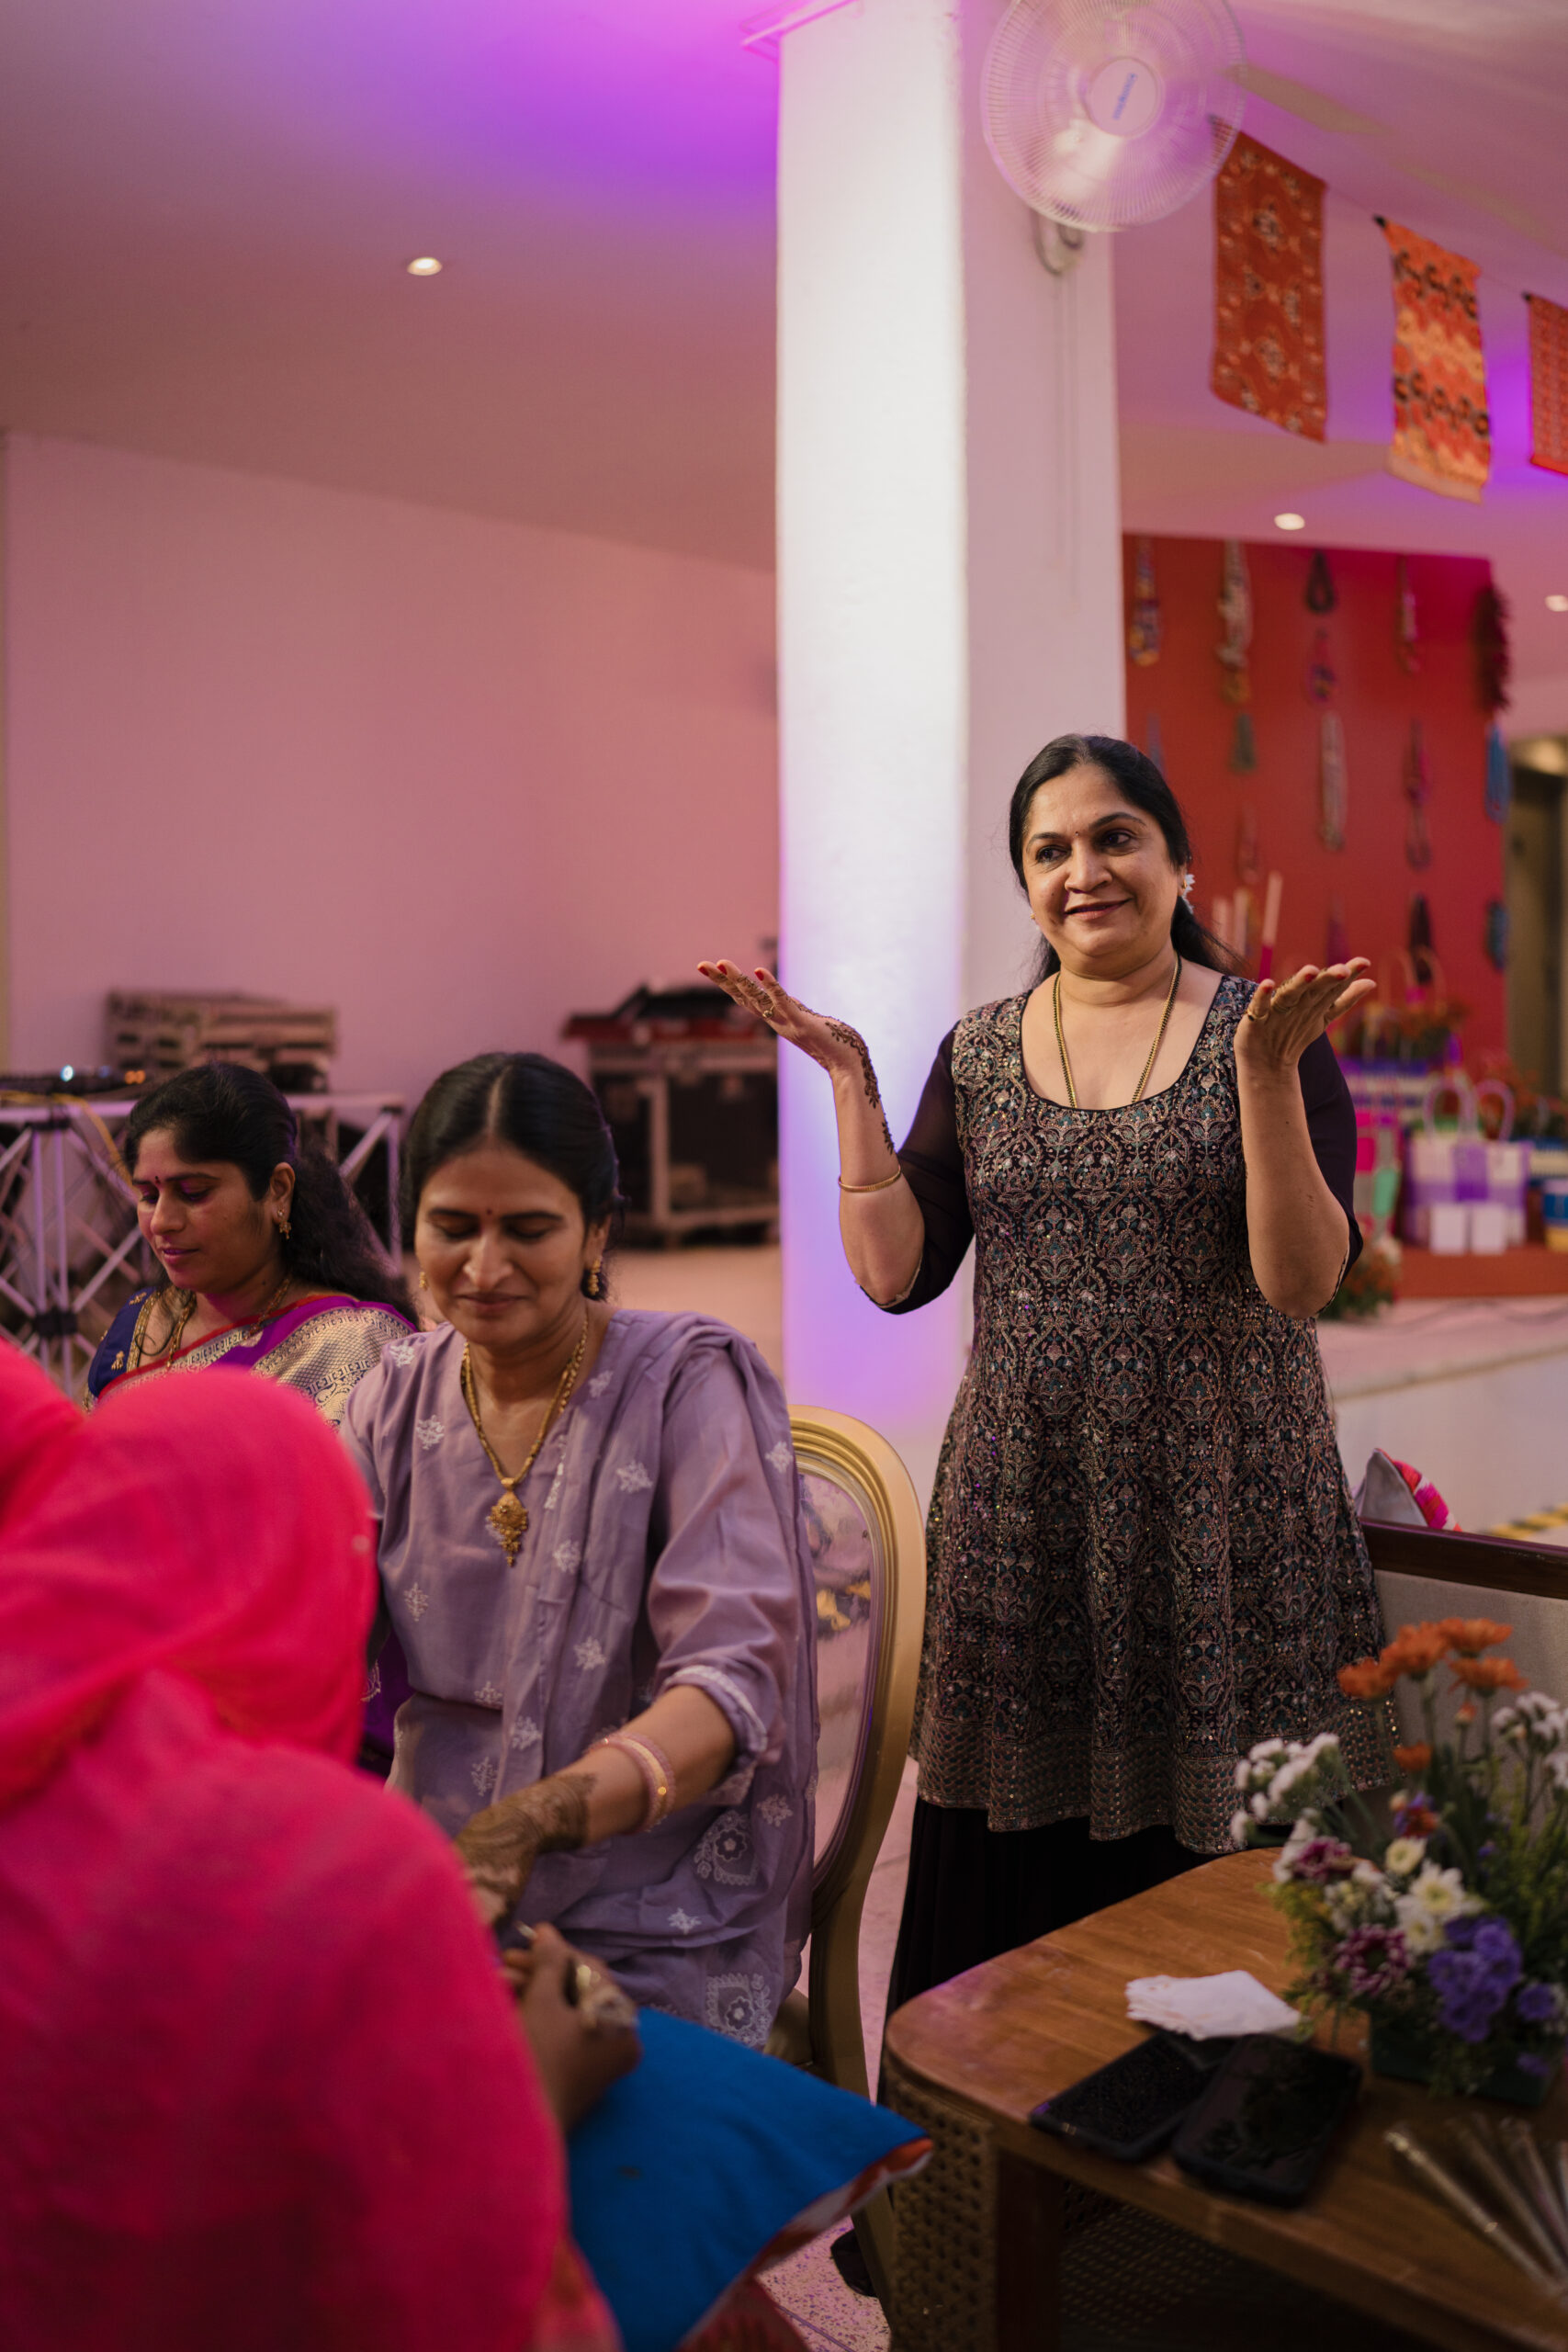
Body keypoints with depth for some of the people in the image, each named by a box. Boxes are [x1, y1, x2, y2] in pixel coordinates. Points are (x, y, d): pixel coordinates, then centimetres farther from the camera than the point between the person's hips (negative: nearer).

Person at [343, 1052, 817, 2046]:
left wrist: (528, 1823, -36)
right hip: (430, 1883, 4)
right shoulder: (395, 1398, 5)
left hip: (653, 1929, -4)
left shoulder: (693, 1382, -10)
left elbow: (732, 1678, -20)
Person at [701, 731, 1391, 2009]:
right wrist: (850, 1079, -3)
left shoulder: (1266, 1032, 0)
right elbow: (895, 1273, 1)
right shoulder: (981, 1053, 8)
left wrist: (1267, 1071, -21)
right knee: (1020, 1884, 7)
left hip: (1221, 1506, -2)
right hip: (1026, 1507, 2)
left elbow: (1303, 1283, -11)